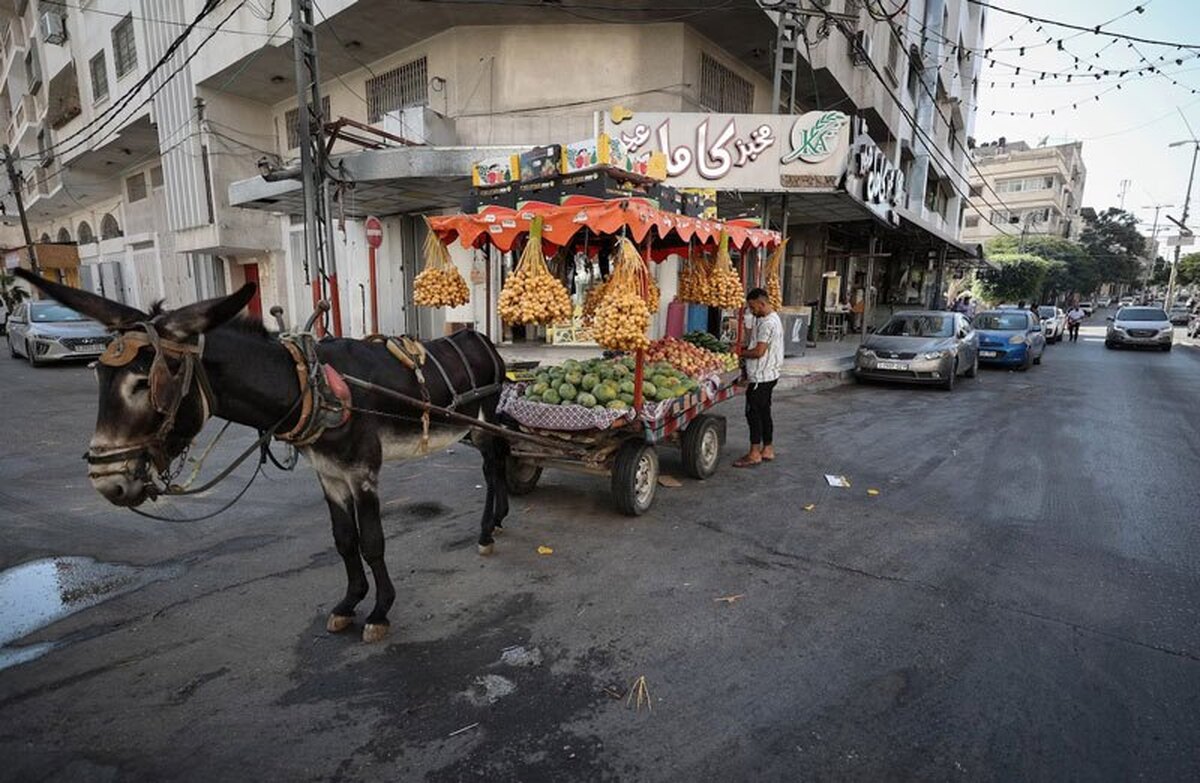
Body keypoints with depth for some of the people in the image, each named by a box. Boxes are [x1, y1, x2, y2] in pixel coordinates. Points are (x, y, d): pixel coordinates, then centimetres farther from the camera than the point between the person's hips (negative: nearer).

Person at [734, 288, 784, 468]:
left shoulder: (768, 323, -19)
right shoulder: (772, 319, 14)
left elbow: (759, 352, -23)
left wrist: (741, 353, -9)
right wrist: (746, 347, 8)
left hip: (761, 377, -10)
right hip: (767, 375, 10)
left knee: (753, 413, -4)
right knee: (764, 412, 15)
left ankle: (755, 453, 2)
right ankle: (767, 449, 23)